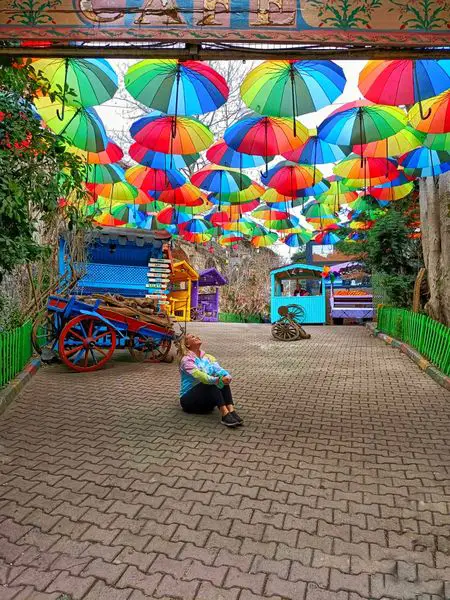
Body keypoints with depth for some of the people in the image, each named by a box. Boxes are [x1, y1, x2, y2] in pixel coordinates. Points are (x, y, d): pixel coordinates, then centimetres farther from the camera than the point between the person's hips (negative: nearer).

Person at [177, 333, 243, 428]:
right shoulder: (186, 360, -11)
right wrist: (218, 380, -41)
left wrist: (226, 376, -34)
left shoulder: (207, 357, 9)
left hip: (207, 400, 6)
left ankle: (231, 411, -35)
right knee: (209, 382, -30)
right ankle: (225, 415, -42)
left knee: (223, 378, -19)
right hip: (188, 399, -5)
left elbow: (218, 369, -11)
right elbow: (200, 376, -28)